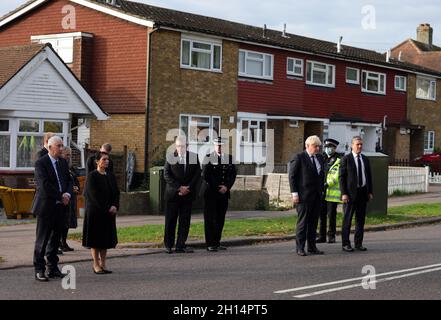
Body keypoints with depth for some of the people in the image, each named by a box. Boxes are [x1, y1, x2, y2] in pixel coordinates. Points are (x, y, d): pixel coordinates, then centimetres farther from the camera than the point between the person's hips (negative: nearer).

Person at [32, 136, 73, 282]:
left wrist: (68, 194, -6)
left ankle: (53, 268, 18)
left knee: (55, 238, 11)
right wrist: (61, 196, -13)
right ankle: (39, 269, 4)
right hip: (46, 206, -7)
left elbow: (68, 181, 15)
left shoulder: (63, 162, 13)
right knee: (42, 239, -1)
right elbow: (45, 185, -18)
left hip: (60, 206, 7)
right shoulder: (41, 163, -10)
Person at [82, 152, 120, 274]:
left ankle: (103, 264, 13)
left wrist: (115, 206, -10)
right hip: (95, 212, -6)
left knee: (106, 238, 7)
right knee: (95, 237, -1)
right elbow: (94, 195, -14)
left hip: (109, 212, 6)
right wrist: (106, 209, -16)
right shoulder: (92, 176, -8)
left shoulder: (111, 176, 10)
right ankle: (96, 265, 5)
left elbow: (116, 192, 8)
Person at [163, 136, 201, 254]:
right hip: (173, 193, -2)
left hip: (188, 194, 2)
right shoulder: (170, 157, 1)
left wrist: (188, 188, -8)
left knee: (185, 221, 1)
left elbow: (197, 174, 4)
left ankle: (181, 245, 5)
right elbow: (167, 175, -4)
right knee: (171, 220, 1)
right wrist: (179, 187, -13)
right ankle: (168, 245, 10)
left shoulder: (194, 157, 7)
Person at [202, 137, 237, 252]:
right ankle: (210, 244, -2)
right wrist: (217, 188, -10)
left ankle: (217, 243, 13)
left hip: (224, 193, 4)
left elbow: (233, 174, 8)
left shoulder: (229, 158, 10)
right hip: (210, 193, -4)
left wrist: (227, 187, -7)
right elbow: (205, 175, -8)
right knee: (210, 219, -4)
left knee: (220, 219, 6)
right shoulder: (208, 158, -2)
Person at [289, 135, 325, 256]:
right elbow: (292, 176, -8)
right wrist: (294, 194, -13)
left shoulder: (320, 158, 13)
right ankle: (300, 248, 1)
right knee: (302, 221, -4)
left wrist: (322, 190, 13)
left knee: (313, 222, 9)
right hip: (304, 196, -6)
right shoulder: (298, 158, -7)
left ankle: (312, 247, 14)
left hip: (317, 195, 6)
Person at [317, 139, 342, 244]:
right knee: (322, 215, 6)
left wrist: (327, 184, -21)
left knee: (331, 215, -3)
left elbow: (337, 177, -12)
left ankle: (331, 236, 5)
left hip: (332, 193, -5)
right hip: (322, 193, 5)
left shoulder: (338, 162, -2)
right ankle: (322, 236, 12)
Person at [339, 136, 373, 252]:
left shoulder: (365, 159, 12)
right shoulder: (346, 159, -4)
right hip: (350, 193, -5)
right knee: (347, 219, -1)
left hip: (363, 192, 5)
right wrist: (344, 193, -14)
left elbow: (369, 176, 15)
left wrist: (370, 192, 8)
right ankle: (346, 244, 4)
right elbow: (342, 177, -7)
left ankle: (358, 243, 15)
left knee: (361, 219, 8)